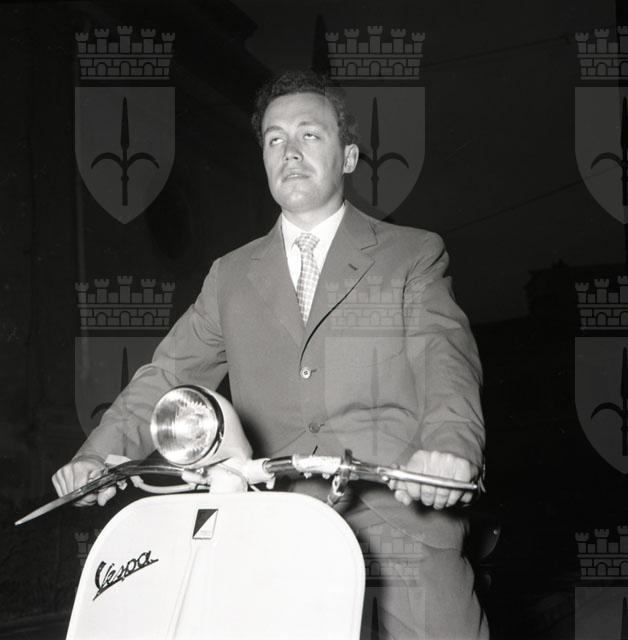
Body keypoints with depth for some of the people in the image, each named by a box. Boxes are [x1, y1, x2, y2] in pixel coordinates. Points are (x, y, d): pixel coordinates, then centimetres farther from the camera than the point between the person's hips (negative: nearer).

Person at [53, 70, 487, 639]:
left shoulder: (414, 256, 10)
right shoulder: (231, 277, 19)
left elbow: (446, 357, -6)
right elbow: (172, 373, 14)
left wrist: (448, 444, -27)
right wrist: (101, 453, -4)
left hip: (405, 523, -2)